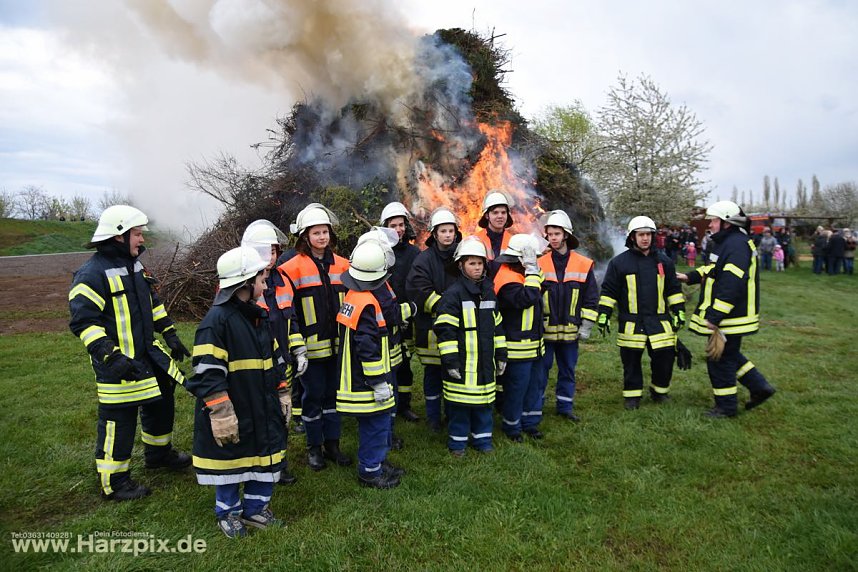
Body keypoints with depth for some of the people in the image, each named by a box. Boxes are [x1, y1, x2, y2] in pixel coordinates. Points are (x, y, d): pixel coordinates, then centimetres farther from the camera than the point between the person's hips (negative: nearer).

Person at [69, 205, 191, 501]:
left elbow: (153, 302, 20)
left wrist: (170, 336, 16)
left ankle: (159, 452, 42)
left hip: (148, 355, 9)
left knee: (162, 401, 20)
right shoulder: (92, 273, -19)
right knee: (118, 420, 1)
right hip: (118, 365, -9)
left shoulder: (134, 265, 10)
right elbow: (83, 321, -23)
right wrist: (112, 356, -29)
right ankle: (114, 483, 18)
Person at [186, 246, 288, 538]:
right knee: (230, 462, 11)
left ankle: (255, 508, 35)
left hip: (263, 409, 7)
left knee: (267, 458, 15)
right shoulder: (217, 320, -19)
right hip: (233, 413, -7)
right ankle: (228, 512, 35)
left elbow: (274, 360, 17)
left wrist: (283, 395, 16)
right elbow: (208, 374, -20)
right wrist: (221, 415, -20)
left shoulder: (259, 316, 8)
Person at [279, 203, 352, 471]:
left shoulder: (342, 265, 7)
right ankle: (314, 447, 23)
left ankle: (332, 444, 27)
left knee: (333, 393, 13)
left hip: (337, 344, 4)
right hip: (311, 345, -4)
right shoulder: (293, 268, -8)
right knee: (314, 394, 6)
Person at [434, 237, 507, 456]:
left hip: (485, 361, 6)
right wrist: (450, 360, -16)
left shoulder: (489, 292, 10)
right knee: (460, 404, 5)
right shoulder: (453, 294, -11)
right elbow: (444, 330, -14)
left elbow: (497, 325, 18)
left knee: (484, 401, 15)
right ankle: (457, 441, 21)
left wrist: (501, 354, 16)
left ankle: (482, 438, 31)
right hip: (462, 362, -6)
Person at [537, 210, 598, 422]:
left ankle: (565, 406, 28)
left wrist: (586, 326, -1)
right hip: (544, 329, -1)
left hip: (570, 330, 2)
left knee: (568, 369, 14)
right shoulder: (540, 264, -3)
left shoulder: (584, 265, -1)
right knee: (541, 369, 6)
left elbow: (591, 298, 3)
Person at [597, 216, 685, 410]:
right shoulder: (619, 262, 0)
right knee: (631, 362, 5)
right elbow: (608, 291, 2)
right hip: (631, 324, -2)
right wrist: (603, 314, -3)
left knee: (665, 358, 5)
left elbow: (674, 290, 16)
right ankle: (632, 395, 20)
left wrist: (679, 312, 10)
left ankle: (660, 391, 27)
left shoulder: (664, 262, 10)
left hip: (660, 322, 2)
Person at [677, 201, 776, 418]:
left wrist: (714, 317, -29)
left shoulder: (736, 245, -22)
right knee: (729, 355, 22)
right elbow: (713, 269, 25)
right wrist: (690, 277, 10)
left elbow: (731, 286, -29)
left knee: (720, 361, 2)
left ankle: (726, 407, 15)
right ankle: (760, 387, 29)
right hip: (726, 316, 11)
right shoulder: (727, 242, 12)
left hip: (730, 318, -11)